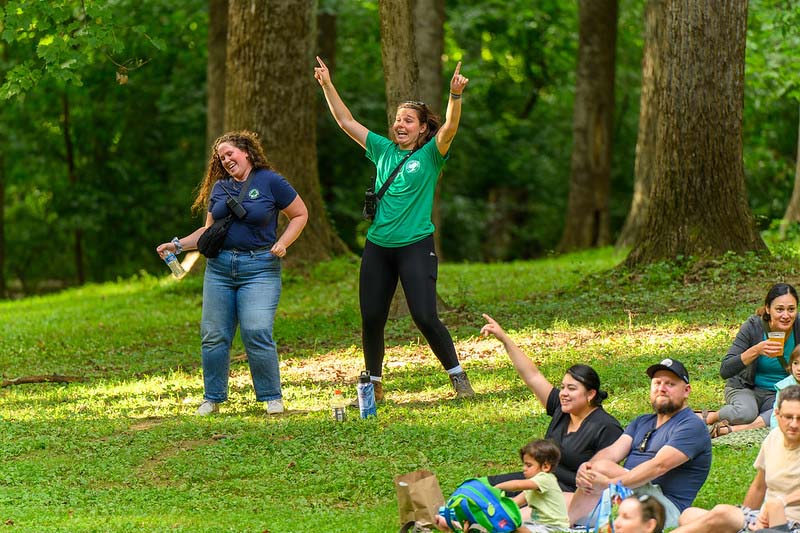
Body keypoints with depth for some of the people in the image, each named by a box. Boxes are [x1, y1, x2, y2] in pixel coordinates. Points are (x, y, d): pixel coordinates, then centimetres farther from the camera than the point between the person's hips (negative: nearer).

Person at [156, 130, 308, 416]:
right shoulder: (220, 188, 13)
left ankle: (272, 398, -2)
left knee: (257, 334, -15)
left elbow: (300, 214, 5)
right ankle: (212, 399, 13)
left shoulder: (270, 182, -1)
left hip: (259, 267, -5)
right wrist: (178, 245, 8)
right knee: (213, 336, 2)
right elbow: (209, 229, 20)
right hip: (219, 267, 5)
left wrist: (282, 243, -9)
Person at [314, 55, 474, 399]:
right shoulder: (383, 151, 11)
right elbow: (345, 121, 14)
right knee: (371, 319, 5)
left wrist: (455, 96, -35)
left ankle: (458, 376, 1)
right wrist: (327, 86, 8)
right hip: (378, 248, 5)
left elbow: (450, 128, -19)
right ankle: (374, 385, 19)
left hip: (415, 247, -5)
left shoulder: (430, 155, -2)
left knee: (425, 317, -12)